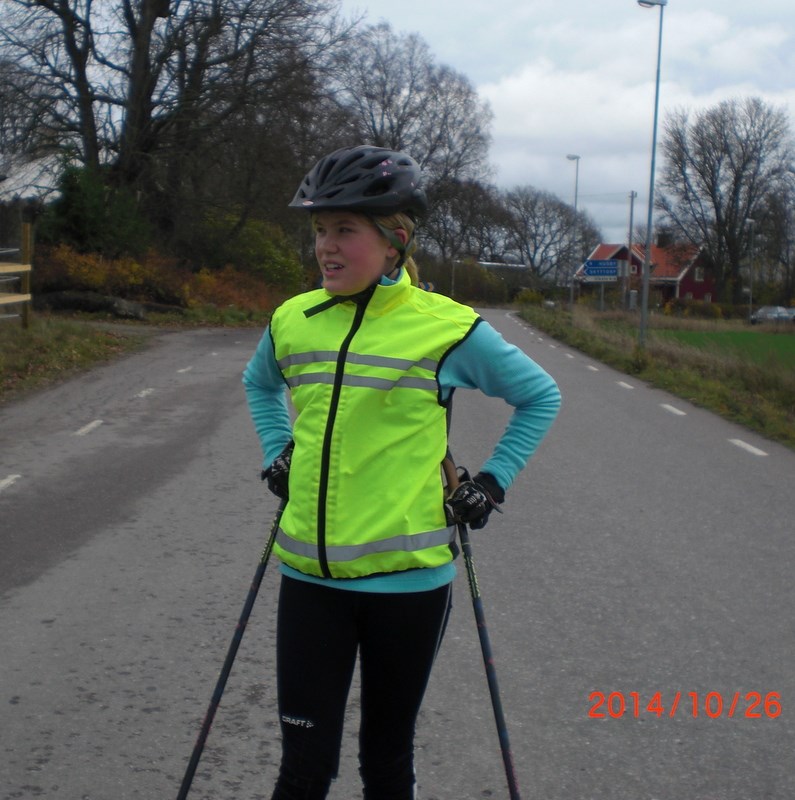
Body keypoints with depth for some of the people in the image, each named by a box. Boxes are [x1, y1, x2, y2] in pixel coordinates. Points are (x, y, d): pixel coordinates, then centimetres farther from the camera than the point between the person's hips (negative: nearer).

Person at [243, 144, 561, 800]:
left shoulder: (448, 329, -10)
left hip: (407, 576, -3)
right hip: (310, 574, 3)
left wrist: (492, 482, -1)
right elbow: (260, 383, 25)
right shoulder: (292, 321, 2)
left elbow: (540, 396, 5)